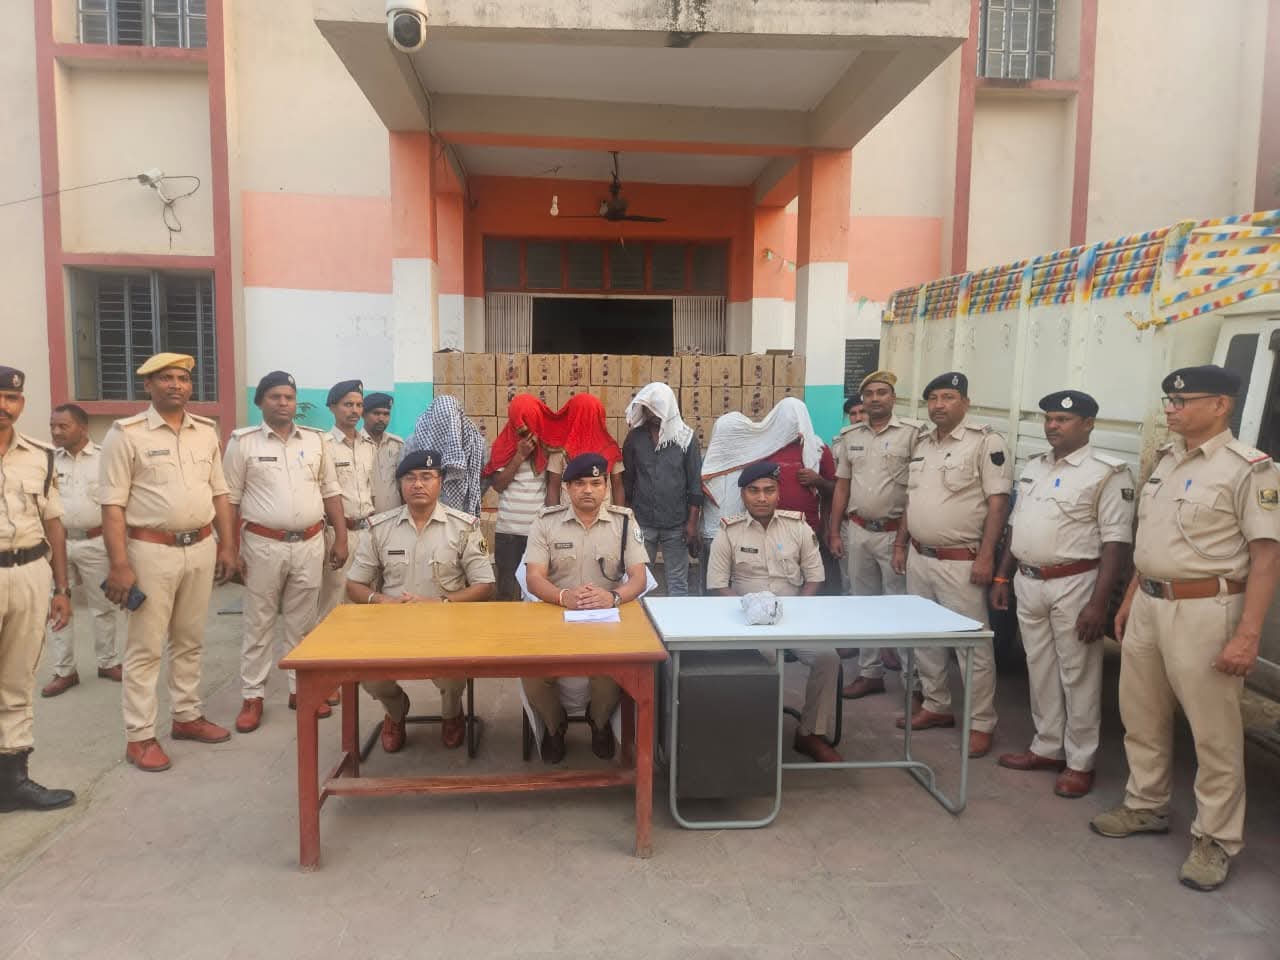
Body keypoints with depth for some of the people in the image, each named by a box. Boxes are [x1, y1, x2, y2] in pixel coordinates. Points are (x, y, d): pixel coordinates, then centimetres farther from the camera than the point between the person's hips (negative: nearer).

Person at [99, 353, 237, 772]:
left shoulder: (206, 431, 8)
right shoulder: (126, 433, -8)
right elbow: (113, 504, -11)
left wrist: (226, 545, 9)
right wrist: (119, 564, -15)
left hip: (201, 548, 5)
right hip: (152, 550, -5)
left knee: (190, 641, 15)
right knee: (145, 647, 3)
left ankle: (187, 716, 29)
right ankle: (140, 736, 12)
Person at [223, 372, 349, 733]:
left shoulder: (316, 440, 7)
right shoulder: (243, 442, -2)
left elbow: (331, 492, 10)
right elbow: (230, 500, -1)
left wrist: (341, 539, 5)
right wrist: (232, 550, -5)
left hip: (310, 543, 3)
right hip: (263, 544, -2)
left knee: (303, 623, 11)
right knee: (258, 625, 6)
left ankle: (301, 689, 22)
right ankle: (252, 697, 15)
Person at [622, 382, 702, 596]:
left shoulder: (685, 437, -1)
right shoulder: (635, 437, 2)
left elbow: (695, 482, -1)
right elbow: (627, 481, 9)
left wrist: (692, 522, -5)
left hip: (676, 524, -1)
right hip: (641, 522, 1)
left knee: (677, 583, 5)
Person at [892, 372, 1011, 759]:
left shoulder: (985, 442, -10)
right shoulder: (922, 443, 12)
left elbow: (998, 502, -14)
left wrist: (986, 556, -19)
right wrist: (900, 544, 15)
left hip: (960, 562, -7)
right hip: (919, 557, 8)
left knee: (973, 644, 0)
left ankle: (982, 723, 12)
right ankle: (937, 706, 30)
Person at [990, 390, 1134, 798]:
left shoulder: (1108, 472, -11)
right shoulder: (1033, 467, 11)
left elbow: (1116, 543, -15)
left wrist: (1099, 603, -19)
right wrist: (1002, 577, 14)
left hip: (1074, 584, -6)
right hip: (1028, 581, 7)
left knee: (1078, 676, 4)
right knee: (1040, 670, 15)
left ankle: (1079, 761, 18)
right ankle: (1047, 747, 29)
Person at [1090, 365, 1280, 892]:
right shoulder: (1166, 459, 11)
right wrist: (1128, 601, 19)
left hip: (1203, 609, -7)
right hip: (1148, 603, 8)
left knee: (1214, 731, 4)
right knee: (1141, 718, 17)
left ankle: (1216, 839, 20)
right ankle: (1146, 806, 35)